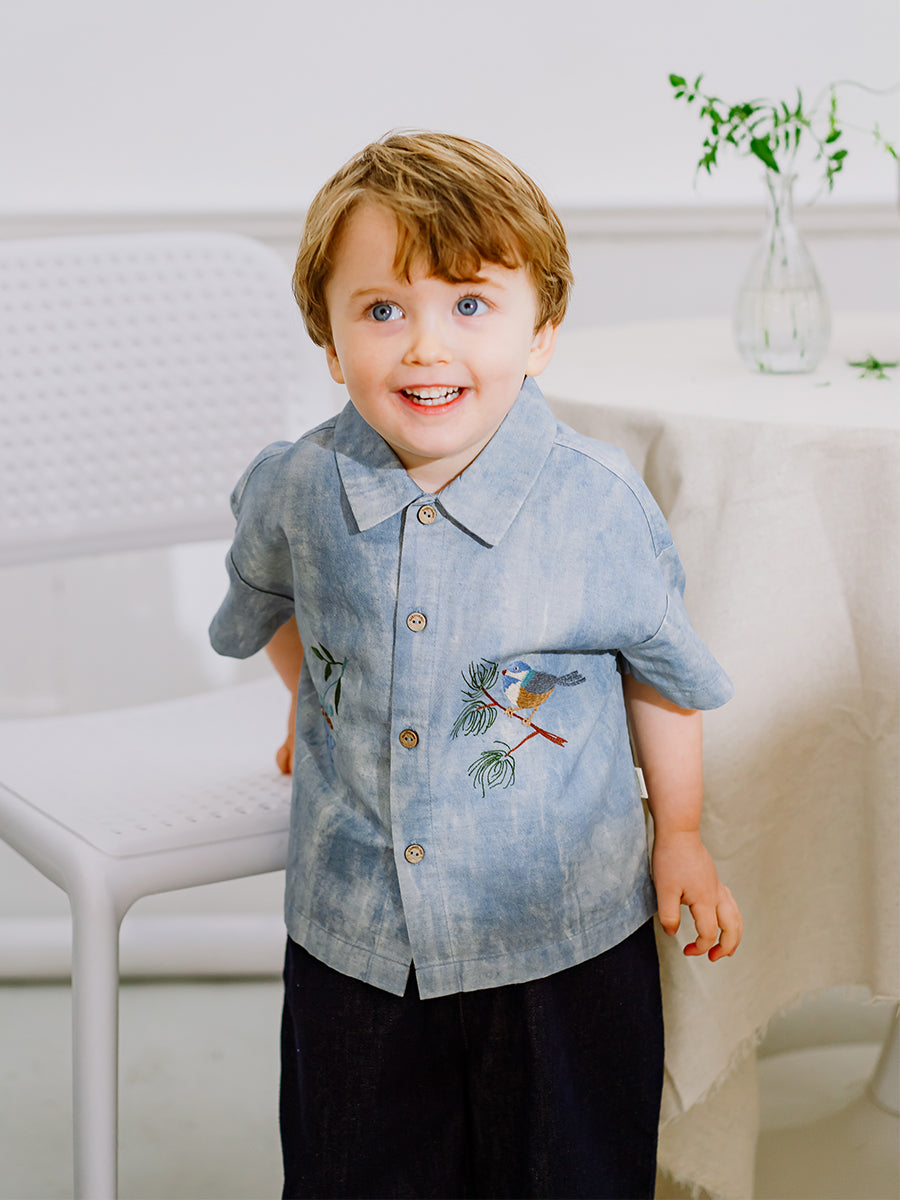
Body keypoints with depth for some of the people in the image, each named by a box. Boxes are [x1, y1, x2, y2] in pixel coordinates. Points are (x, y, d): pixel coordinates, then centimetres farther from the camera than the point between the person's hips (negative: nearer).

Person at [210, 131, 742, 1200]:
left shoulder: (600, 505, -16)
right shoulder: (294, 492, -9)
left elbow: (661, 668, 0)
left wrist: (679, 831, 7)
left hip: (562, 943, -2)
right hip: (352, 939, 2)